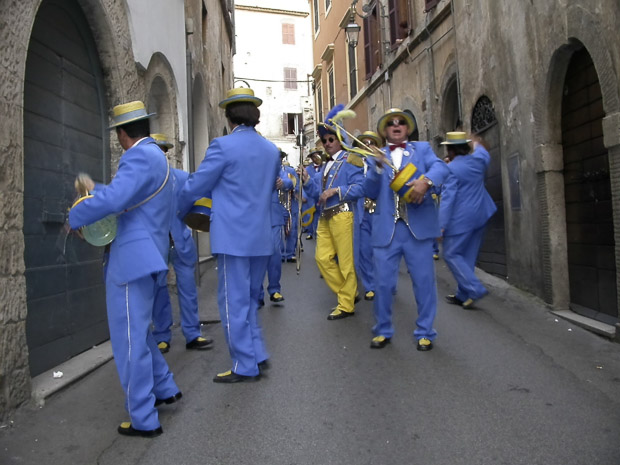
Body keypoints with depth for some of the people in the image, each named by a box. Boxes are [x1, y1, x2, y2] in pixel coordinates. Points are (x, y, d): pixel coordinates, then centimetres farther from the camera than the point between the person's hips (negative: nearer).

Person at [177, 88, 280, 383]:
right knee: (249, 299, 20)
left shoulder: (223, 146, -11)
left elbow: (195, 187, -5)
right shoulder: (272, 150, 8)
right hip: (261, 237, 7)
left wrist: (177, 213, 12)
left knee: (234, 302, 4)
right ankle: (257, 355, 24)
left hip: (233, 236, -7)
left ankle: (246, 366, 13)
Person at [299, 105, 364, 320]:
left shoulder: (350, 160, -2)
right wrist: (307, 180, 1)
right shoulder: (326, 166, 21)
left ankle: (346, 305, 10)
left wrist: (336, 191, -18)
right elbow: (317, 191, 17)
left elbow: (360, 187, -13)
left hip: (341, 215, -8)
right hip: (324, 217, 8)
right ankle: (348, 293, 23)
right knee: (322, 257, 8)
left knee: (345, 261, -2)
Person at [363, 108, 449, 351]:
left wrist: (426, 180, -27)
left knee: (424, 280, 4)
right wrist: (377, 167, -12)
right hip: (386, 228, 1)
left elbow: (441, 167, -7)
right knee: (383, 282, 4)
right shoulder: (377, 156, 14)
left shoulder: (422, 149, 12)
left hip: (418, 226, -1)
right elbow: (370, 192, 4)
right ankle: (383, 330, 22)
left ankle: (425, 332, 20)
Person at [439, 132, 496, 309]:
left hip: (461, 219, -8)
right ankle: (463, 295, 20)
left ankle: (474, 289, -8)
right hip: (480, 215, 8)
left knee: (451, 254, 2)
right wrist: (478, 145, 53)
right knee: (468, 256, 14)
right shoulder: (478, 160, 5)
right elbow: (485, 155, 31)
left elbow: (447, 198, -20)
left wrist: (441, 225, -19)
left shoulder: (451, 169, -15)